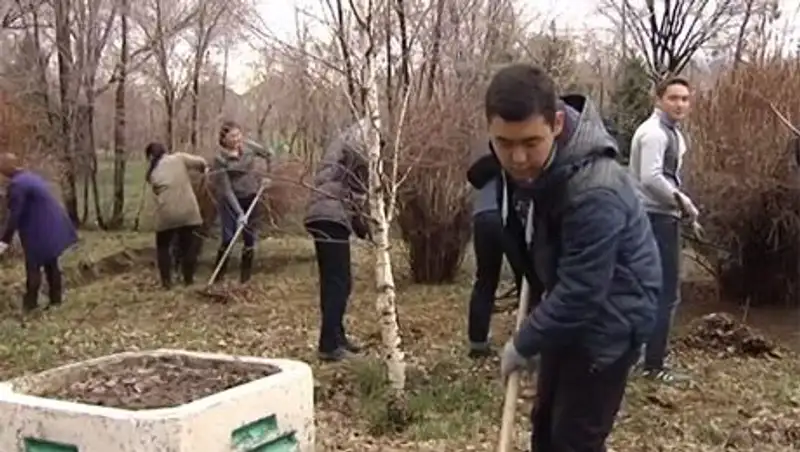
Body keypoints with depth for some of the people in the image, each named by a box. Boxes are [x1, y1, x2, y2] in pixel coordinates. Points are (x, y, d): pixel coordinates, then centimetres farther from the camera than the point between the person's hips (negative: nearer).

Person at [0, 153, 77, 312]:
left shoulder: (17, 184, -19)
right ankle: (56, 299, 25)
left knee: (33, 267, 1)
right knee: (51, 263, 17)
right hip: (53, 226, 9)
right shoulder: (32, 177, 11)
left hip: (39, 231, -9)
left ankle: (30, 304, 9)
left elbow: (15, 215, -20)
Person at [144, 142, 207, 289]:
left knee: (163, 246, 18)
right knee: (189, 245, 15)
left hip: (166, 214, 0)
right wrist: (204, 170, 20)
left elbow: (157, 190, 9)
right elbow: (200, 162, -1)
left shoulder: (152, 171, 11)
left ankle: (166, 281, 15)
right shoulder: (179, 158, 5)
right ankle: (188, 279, 21)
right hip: (188, 211, 0)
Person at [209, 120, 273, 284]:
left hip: (251, 197, 4)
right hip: (231, 201, -4)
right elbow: (226, 190, -20)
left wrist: (263, 176, 5)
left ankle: (245, 278, 13)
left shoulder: (248, 146, -6)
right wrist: (239, 213, -25)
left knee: (250, 238, 4)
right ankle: (218, 277, 1)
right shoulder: (220, 159, -19)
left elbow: (267, 154, 14)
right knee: (228, 238, -11)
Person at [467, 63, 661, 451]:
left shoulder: (595, 191, -36)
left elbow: (580, 293, -30)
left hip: (609, 316, -8)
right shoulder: (521, 163, -10)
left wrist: (523, 344, -18)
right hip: (567, 309, 8)